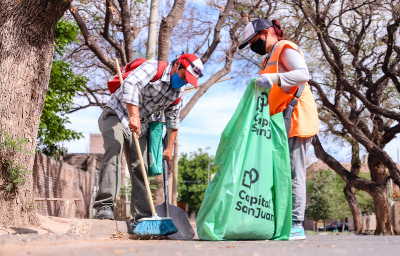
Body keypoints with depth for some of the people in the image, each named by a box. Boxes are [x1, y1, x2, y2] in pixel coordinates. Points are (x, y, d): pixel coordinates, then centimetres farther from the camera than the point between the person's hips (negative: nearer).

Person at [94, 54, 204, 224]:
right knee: (114, 147, -32)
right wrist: (133, 116, -46)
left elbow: (173, 121, 16)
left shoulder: (178, 92, 4)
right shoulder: (153, 68, -19)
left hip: (139, 125, 7)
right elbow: (130, 83, -36)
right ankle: (105, 205, -35)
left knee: (140, 169, 2)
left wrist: (169, 149, 17)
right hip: (116, 115, -7)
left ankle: (141, 217, 9)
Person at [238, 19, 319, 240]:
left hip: (294, 118, -10)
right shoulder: (270, 58, 26)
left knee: (293, 173, -11)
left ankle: (296, 226, -11)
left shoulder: (286, 49, -3)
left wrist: (274, 78, -31)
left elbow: (303, 74, -20)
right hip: (281, 122, 10)